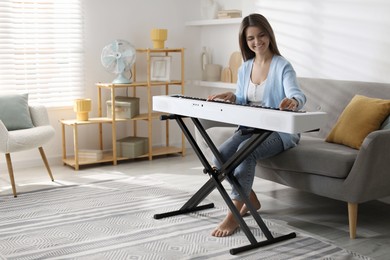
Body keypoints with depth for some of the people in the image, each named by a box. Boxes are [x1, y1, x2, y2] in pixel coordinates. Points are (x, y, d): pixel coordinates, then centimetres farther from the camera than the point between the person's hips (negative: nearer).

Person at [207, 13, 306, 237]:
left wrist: (293, 102, -52)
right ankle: (250, 199, 6)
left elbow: (297, 95, -27)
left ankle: (233, 216, -26)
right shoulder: (245, 68, 9)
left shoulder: (282, 66, -11)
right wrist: (232, 97, -9)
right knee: (220, 156, -19)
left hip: (279, 131, -6)